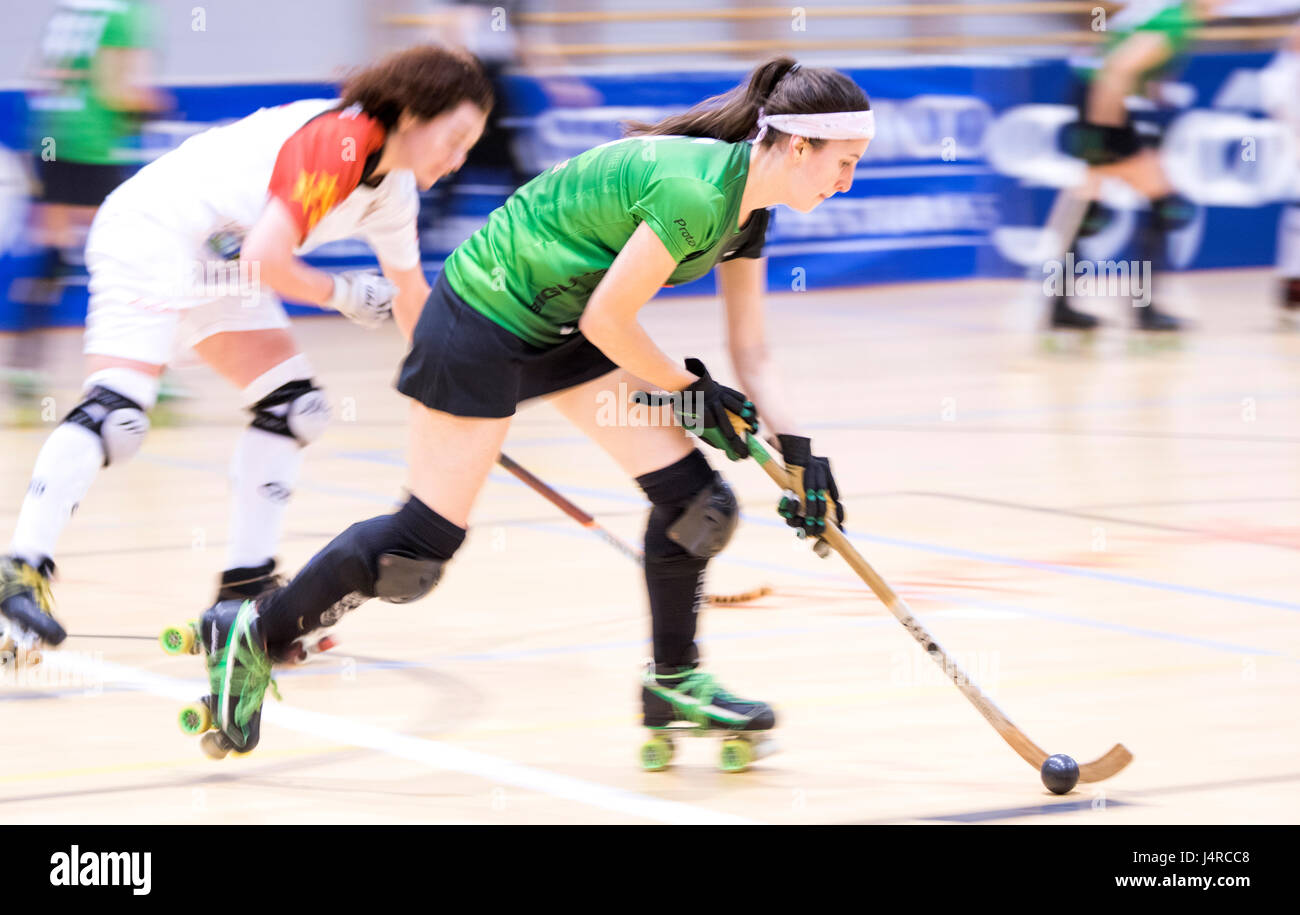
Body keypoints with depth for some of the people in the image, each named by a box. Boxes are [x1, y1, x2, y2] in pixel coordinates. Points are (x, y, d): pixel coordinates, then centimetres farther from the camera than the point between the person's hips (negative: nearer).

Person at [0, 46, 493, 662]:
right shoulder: (337, 144, -23)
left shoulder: (394, 191, 7)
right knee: (116, 410, -24)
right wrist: (343, 294, -12)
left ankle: (245, 591, 9)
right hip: (150, 233, -10)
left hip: (220, 262, 10)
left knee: (295, 407, 5)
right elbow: (266, 261, -29)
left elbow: (410, 298, 23)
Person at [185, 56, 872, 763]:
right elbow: (606, 322, -23)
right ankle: (251, 634, 12)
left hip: (562, 328, 9)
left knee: (698, 501, 1)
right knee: (419, 547, -5)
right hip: (482, 325, -9)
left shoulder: (746, 211, -1)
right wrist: (690, 390, -9)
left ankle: (674, 683, 18)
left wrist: (801, 453, -1)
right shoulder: (695, 194, -30)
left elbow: (751, 353, 7)